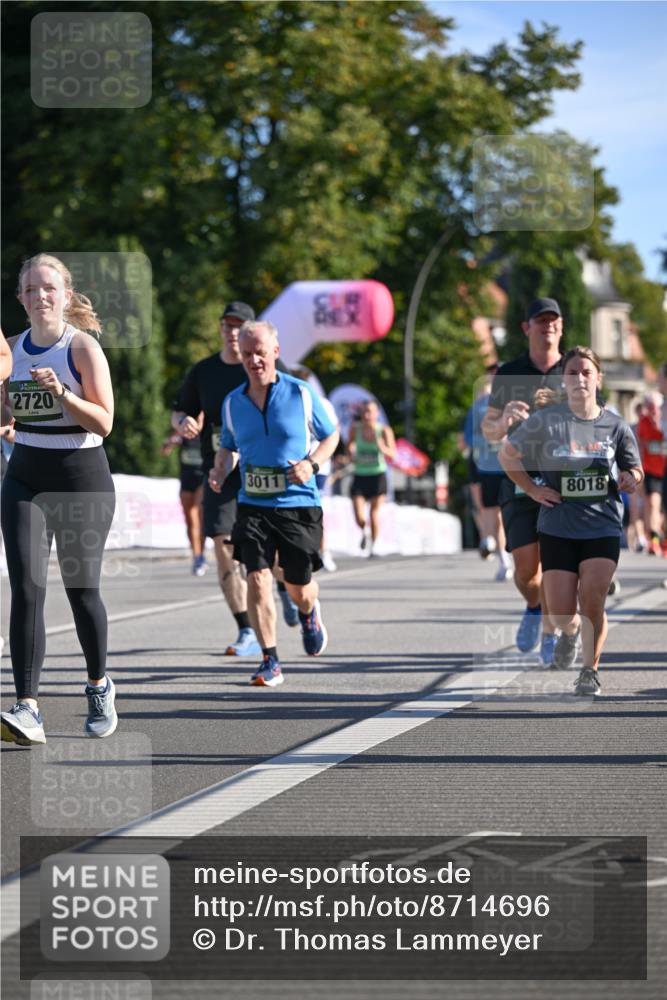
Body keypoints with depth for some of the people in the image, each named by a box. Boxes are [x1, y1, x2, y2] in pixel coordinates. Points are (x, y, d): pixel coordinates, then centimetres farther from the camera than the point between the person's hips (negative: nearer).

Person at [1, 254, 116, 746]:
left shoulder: (83, 348, -8)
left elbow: (103, 422, -12)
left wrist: (61, 392, -25)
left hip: (82, 476, -4)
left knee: (81, 588, 7)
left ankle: (99, 686, 33)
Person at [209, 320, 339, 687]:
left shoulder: (302, 394, -3)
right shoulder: (232, 402, 5)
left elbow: (331, 435, 7)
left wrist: (311, 464, -11)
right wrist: (220, 471, -1)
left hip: (298, 504, -1)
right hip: (253, 505, 2)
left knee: (299, 587, 8)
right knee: (257, 577, -15)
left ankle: (309, 614, 46)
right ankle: (270, 661, -8)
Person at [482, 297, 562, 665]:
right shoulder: (509, 374, 10)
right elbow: (489, 431, 13)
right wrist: (504, 420, -10)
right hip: (519, 480, 1)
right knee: (526, 566, -5)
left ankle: (550, 635, 6)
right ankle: (534, 608, 26)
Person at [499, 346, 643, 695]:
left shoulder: (615, 426, 0)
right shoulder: (545, 421, -5)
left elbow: (635, 469, 13)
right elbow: (507, 455, 8)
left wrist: (630, 479, -10)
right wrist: (532, 489, 0)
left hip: (603, 526, 0)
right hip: (558, 526, 0)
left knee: (592, 598, -15)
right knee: (561, 612, -1)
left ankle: (590, 670, 4)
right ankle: (571, 631, 37)